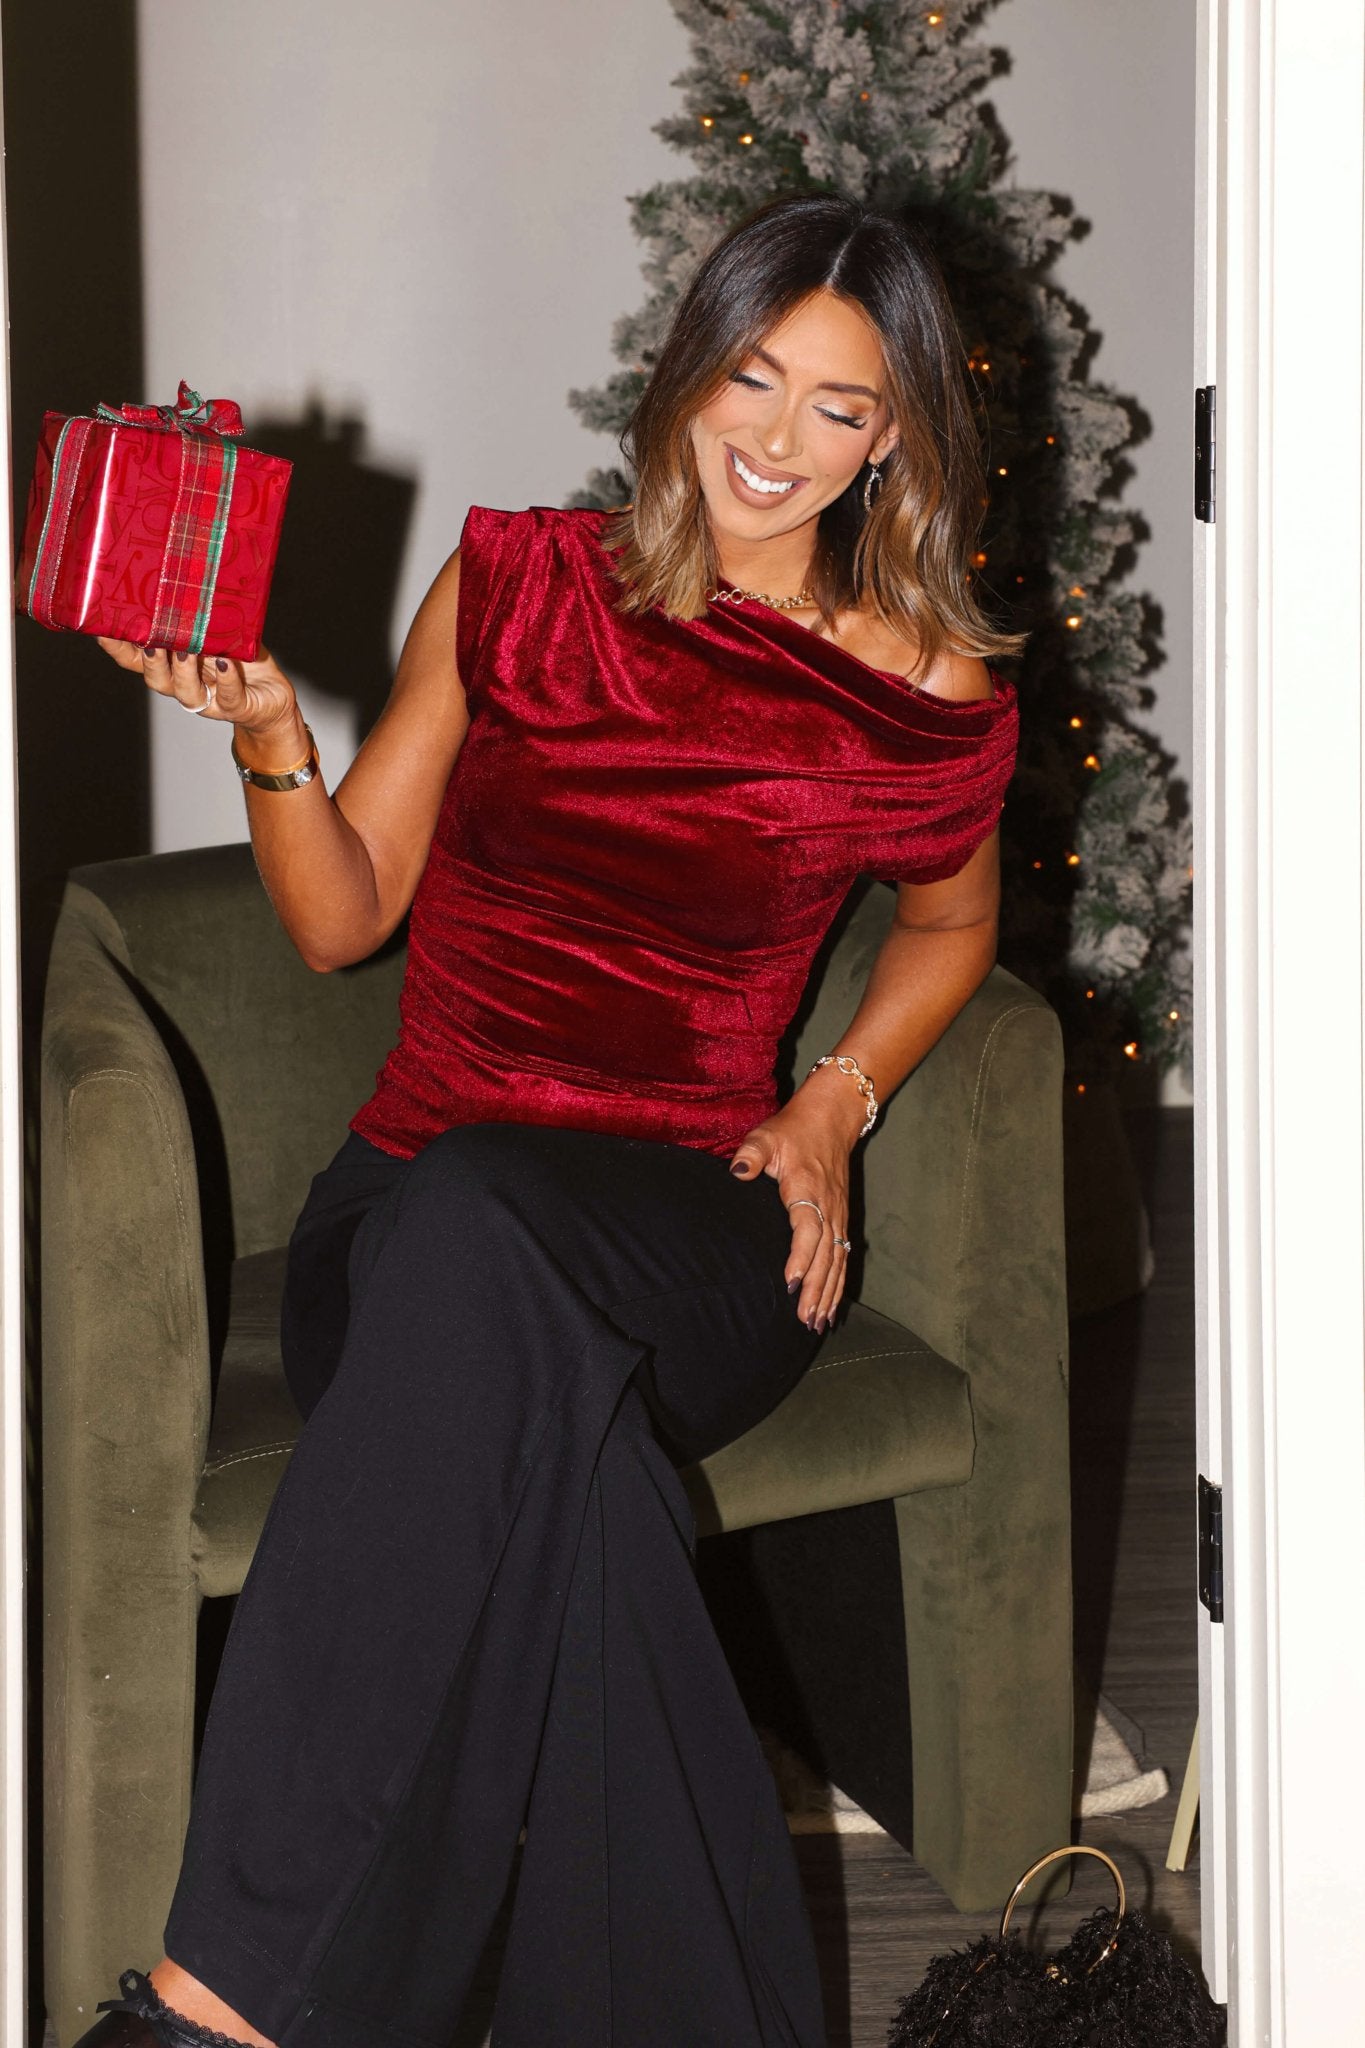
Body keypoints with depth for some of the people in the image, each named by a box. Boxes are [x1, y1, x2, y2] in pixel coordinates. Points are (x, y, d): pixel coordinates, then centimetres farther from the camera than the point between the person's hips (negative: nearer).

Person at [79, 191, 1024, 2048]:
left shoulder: (928, 696, 6)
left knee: (481, 1222, -41)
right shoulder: (518, 586, 9)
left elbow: (950, 924, 26)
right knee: (554, 1451, -40)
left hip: (698, 1235, -1)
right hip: (420, 1218, 2)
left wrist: (836, 1102, 7)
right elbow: (340, 917, 13)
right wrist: (269, 733, -7)